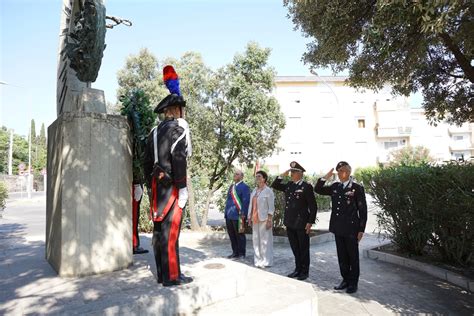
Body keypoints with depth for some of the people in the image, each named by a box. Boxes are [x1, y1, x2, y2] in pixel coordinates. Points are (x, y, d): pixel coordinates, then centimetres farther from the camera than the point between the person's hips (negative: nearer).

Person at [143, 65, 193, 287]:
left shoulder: (155, 131, 17)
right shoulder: (178, 127, -7)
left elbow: (147, 162, 17)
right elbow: (178, 158, -18)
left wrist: (152, 185, 20)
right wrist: (182, 187, -15)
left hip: (157, 185, 8)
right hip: (171, 185, -8)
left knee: (159, 229, 11)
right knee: (170, 231, -4)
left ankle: (161, 273, 22)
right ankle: (172, 276, 5)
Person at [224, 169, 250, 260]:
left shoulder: (244, 187, -8)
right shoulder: (232, 186, 16)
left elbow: (246, 202, -14)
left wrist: (243, 214, -19)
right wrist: (226, 212, 16)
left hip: (238, 216, -7)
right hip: (229, 215, 8)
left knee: (239, 235, 4)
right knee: (232, 235, 14)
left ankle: (241, 254, 17)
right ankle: (235, 252, 27)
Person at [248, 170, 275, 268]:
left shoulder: (268, 191, -6)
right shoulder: (254, 191, 13)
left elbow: (271, 207, -9)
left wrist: (269, 220, -14)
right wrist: (250, 217, 12)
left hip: (264, 219, -6)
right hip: (255, 219, 6)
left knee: (265, 240, -1)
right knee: (256, 240, 10)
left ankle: (266, 261, 10)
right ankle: (258, 260, 21)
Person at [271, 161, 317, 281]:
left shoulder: (307, 187, -11)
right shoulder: (288, 185, 7)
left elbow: (313, 206, -10)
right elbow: (274, 185, 14)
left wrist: (310, 222, -13)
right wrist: (282, 175, 2)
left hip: (302, 224, -6)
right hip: (290, 223, 6)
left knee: (303, 249, 9)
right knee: (295, 248, 16)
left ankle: (304, 271, 23)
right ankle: (298, 269, 30)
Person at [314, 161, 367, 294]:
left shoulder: (357, 188, -7)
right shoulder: (335, 187, 7)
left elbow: (362, 210, -6)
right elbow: (317, 189, 9)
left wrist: (361, 230, -8)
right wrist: (325, 177, -4)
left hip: (351, 229, -5)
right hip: (338, 228, 5)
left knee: (353, 257, 9)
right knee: (342, 256, 14)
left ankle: (353, 282, 23)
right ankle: (345, 280, 29)